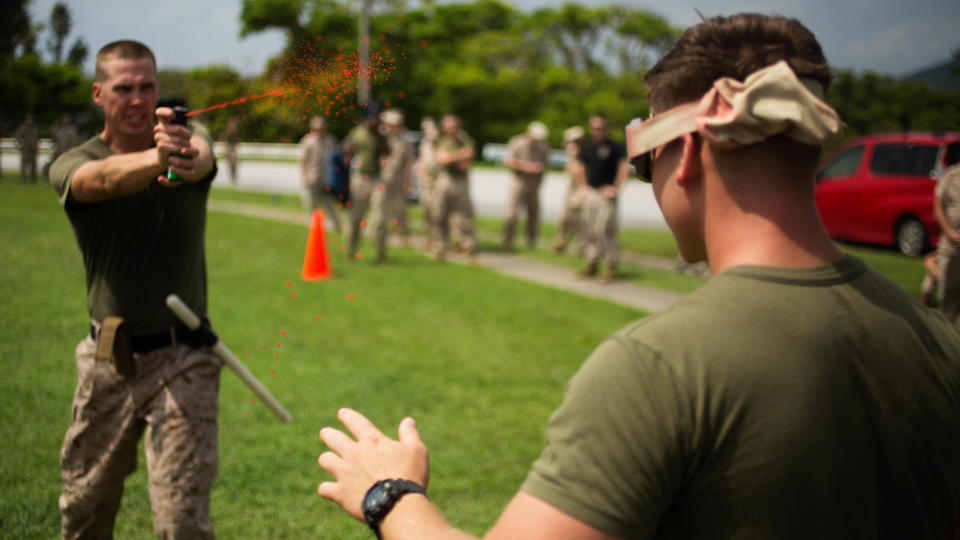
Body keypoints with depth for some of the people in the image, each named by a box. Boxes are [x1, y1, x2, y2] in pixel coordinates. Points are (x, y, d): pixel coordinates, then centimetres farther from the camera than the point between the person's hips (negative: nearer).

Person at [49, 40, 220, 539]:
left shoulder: (187, 135, -2)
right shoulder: (71, 166, -3)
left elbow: (202, 156, -28)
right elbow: (105, 179, -28)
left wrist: (186, 156, -54)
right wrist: (155, 159, -52)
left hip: (182, 358, -2)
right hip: (107, 361, 2)